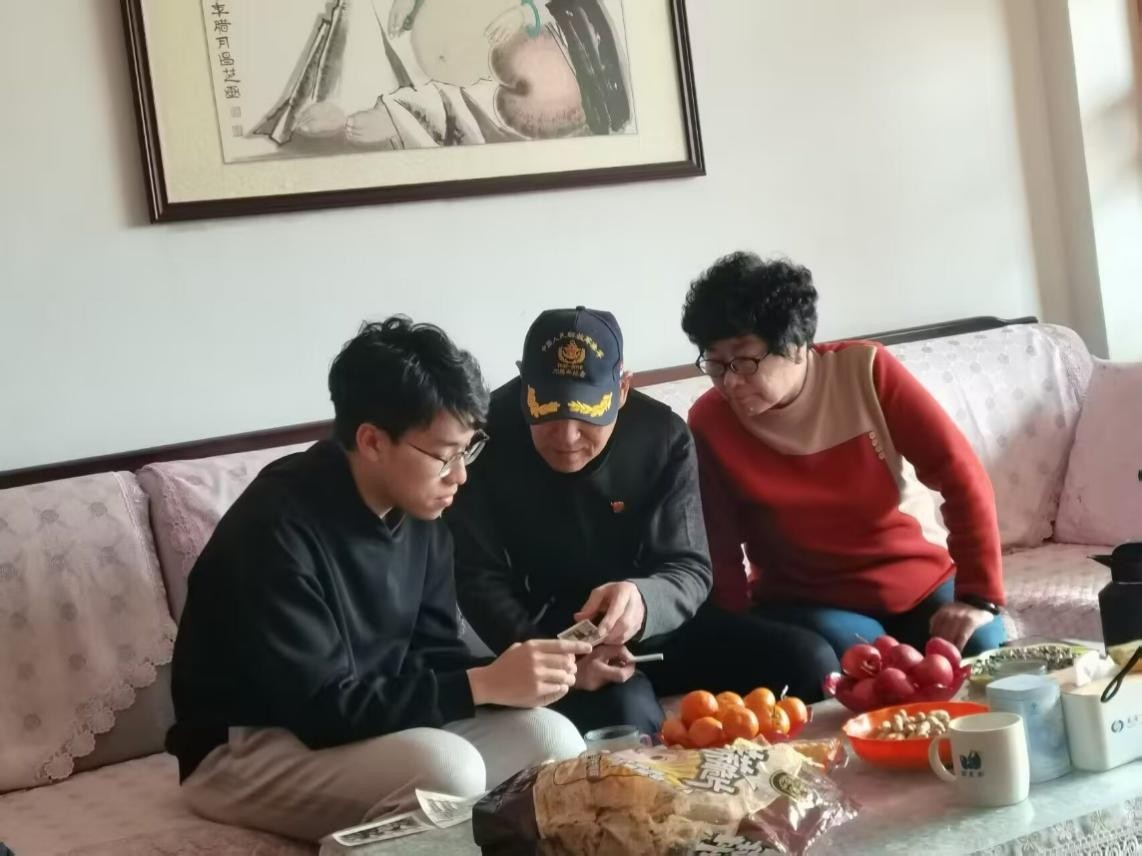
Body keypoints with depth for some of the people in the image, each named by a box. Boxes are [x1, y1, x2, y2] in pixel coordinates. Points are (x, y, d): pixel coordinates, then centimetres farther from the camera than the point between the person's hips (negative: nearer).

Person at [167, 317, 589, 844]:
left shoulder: (420, 510, -2)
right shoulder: (278, 527, -26)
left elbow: (430, 652, 4)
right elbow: (319, 707, -27)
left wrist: (516, 674, -17)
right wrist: (482, 685, -28)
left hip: (370, 722, 7)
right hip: (246, 749, -7)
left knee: (551, 738, -14)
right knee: (446, 767, -32)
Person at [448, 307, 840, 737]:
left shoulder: (663, 435, -8)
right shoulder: (488, 436, -15)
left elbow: (690, 569, -11)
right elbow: (478, 577, -13)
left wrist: (643, 601, -37)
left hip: (659, 626, 4)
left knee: (810, 662, -13)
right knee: (625, 708, -37)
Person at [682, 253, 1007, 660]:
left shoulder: (865, 370, -15)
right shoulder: (710, 423, -15)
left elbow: (961, 472, -15)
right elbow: (719, 553, -8)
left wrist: (978, 595, -19)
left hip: (922, 582, 1)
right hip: (805, 603, -1)